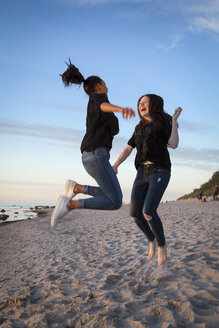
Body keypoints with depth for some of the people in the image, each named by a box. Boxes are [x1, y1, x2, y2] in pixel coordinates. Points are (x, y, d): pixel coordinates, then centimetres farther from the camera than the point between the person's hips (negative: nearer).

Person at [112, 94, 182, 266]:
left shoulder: (164, 122, 5)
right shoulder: (140, 129, 22)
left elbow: (174, 145, -8)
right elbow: (127, 150, 17)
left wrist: (174, 120, -7)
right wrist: (115, 166, 2)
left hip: (160, 172, -6)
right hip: (143, 173, 6)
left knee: (148, 212, -22)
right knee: (135, 214, -3)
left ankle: (162, 244, 4)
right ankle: (152, 240, 26)